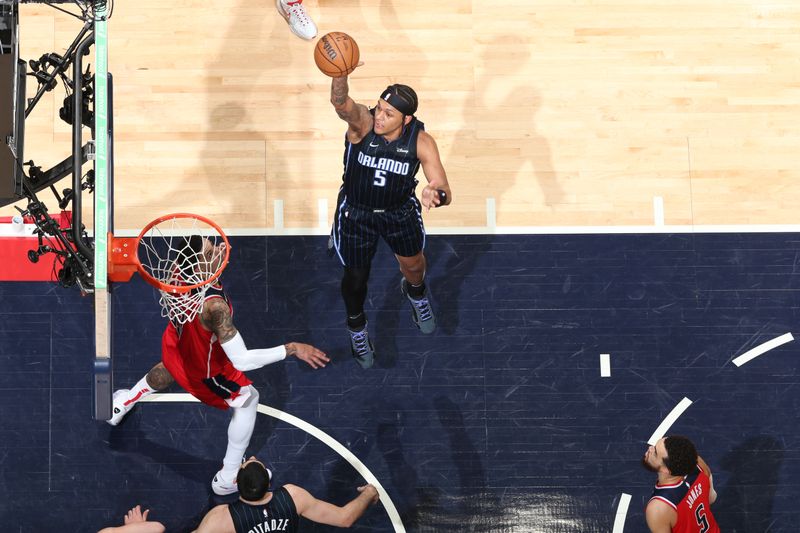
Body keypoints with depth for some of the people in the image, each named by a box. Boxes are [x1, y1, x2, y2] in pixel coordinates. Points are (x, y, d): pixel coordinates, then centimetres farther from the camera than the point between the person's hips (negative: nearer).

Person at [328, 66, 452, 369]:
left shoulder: (421, 142, -27)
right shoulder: (363, 122, -32)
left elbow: (445, 193, -27)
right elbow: (340, 103, -56)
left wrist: (435, 195, -54)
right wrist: (340, 73, -80)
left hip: (400, 211, 2)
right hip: (356, 211, -1)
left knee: (413, 264, 24)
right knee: (356, 276, 13)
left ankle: (415, 293, 62)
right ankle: (356, 327, 44)